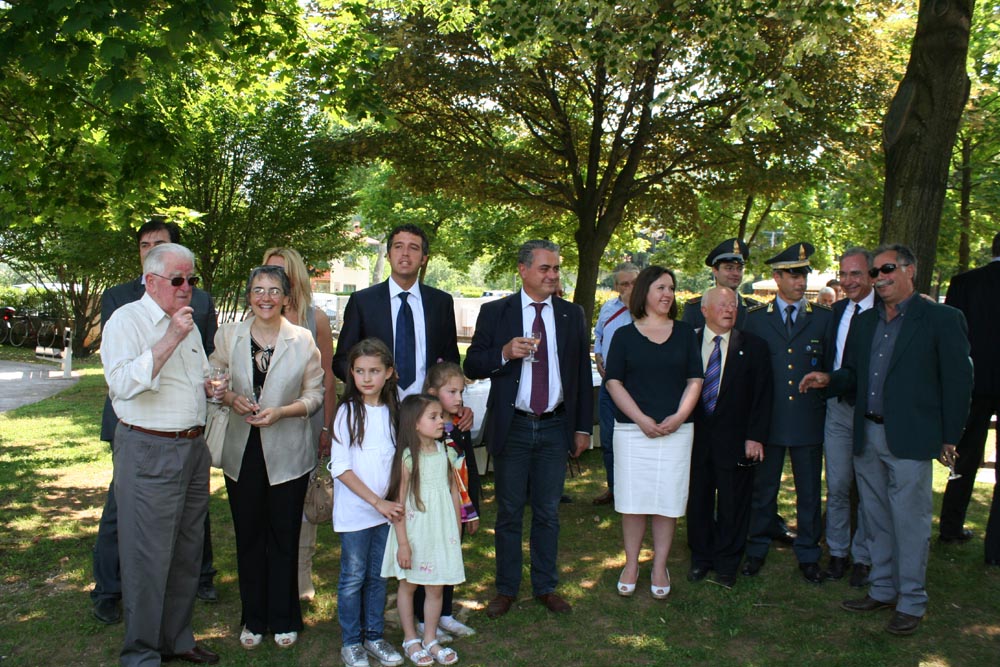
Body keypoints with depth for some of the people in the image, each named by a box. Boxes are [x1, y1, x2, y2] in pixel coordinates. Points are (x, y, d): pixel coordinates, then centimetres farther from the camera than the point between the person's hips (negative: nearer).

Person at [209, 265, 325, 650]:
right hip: (242, 452, 2)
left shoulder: (302, 340, -4)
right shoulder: (229, 335, 2)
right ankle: (253, 619, 27)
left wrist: (281, 411, -17)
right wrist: (231, 399, -12)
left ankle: (283, 619, 25)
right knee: (248, 538, 11)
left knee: (284, 538, 9)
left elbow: (315, 394, -2)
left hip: (287, 453, -2)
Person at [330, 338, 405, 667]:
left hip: (387, 509, 4)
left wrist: (393, 502, 2)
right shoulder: (348, 412, -10)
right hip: (355, 512, -4)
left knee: (379, 575, 13)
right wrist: (377, 502, -15)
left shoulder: (394, 410, 3)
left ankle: (374, 636, 27)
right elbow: (341, 468, -12)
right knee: (353, 577, 5)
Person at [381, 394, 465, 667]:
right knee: (408, 585, 13)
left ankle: (430, 639, 28)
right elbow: (398, 501, -14)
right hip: (414, 531, -4)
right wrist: (403, 543, -14)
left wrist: (457, 531, 10)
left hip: (442, 531, 4)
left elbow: (454, 493, 8)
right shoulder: (408, 457, -15)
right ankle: (411, 639, 29)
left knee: (436, 588, 12)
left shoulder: (446, 452, 0)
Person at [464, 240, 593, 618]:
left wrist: (583, 427, 6)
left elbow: (582, 374, 8)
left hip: (555, 427, 2)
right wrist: (505, 353, -21)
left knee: (548, 513, 12)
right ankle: (506, 589, 24)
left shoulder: (572, 315, 5)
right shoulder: (495, 313, -1)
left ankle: (546, 587, 27)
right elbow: (472, 367, -2)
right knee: (509, 513, 9)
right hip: (512, 427, -1)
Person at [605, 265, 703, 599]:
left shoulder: (685, 333, 9)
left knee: (668, 500, 4)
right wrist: (641, 419, -11)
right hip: (633, 429, -1)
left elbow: (695, 380, 6)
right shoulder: (625, 335, 4)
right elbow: (614, 382, -1)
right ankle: (631, 565, 17)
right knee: (633, 499, 2)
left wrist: (679, 416, -9)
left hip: (676, 430, 2)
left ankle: (659, 568, 17)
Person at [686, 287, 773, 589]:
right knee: (698, 500, 11)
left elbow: (762, 396, -1)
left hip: (735, 439, -1)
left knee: (733, 504, 7)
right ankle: (701, 558, 29)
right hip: (696, 437, 1)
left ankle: (726, 564, 24)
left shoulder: (753, 346, 0)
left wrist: (755, 437, -7)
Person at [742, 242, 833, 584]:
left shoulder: (823, 317, 4)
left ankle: (808, 555, 24)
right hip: (768, 419, 0)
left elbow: (831, 366, 7)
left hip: (809, 421, 1)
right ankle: (757, 549, 25)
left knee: (809, 492, 10)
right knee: (763, 489, 10)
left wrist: (825, 404, 0)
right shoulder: (755, 318, 3)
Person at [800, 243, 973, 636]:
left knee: (910, 522, 2)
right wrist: (828, 380, -6)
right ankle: (882, 590, 29)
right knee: (877, 520, 15)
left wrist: (950, 438, -6)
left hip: (911, 440, -6)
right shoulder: (863, 322, 13)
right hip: (867, 437, 6)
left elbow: (958, 381, -5)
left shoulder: (942, 319, -5)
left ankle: (911, 603, 16)